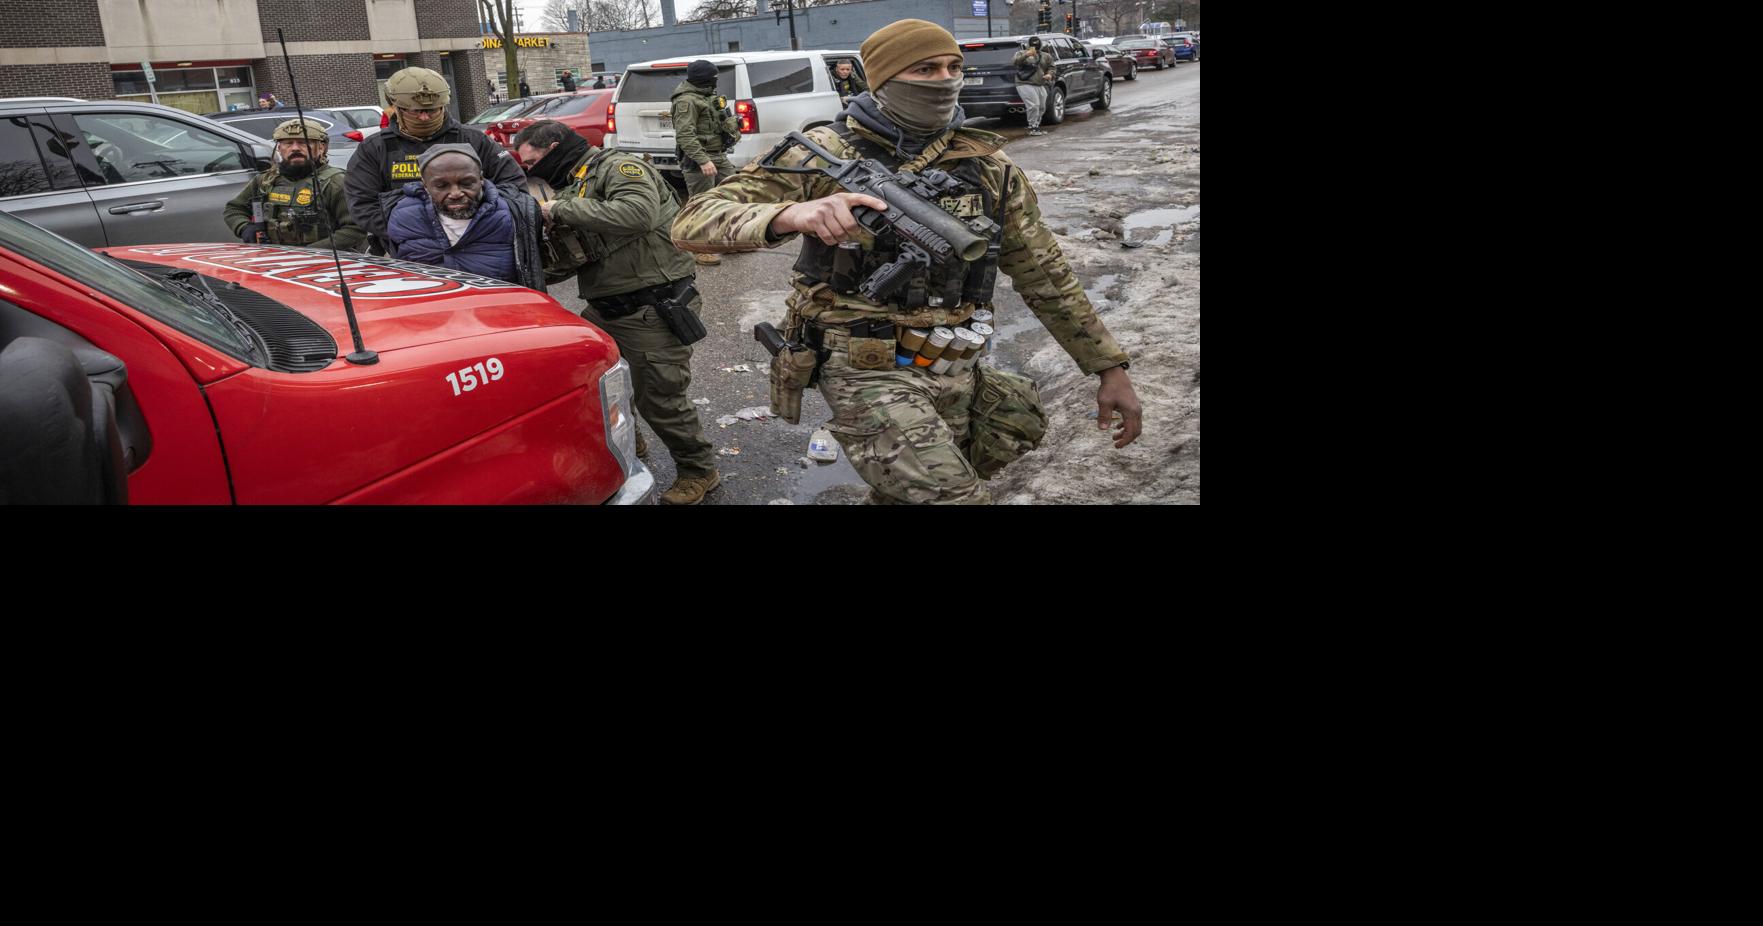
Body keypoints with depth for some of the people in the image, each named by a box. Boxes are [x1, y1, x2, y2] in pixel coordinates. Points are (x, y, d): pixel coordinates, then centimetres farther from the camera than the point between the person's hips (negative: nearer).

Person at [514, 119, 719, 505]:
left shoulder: (617, 166, -10)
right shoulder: (569, 186, 17)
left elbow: (639, 213, -31)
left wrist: (563, 209, -23)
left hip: (654, 309, -9)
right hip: (606, 309, 9)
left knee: (659, 400, -4)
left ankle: (699, 471, 17)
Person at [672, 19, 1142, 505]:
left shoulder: (989, 166, 4)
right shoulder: (825, 155, -7)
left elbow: (1046, 275, 11)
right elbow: (692, 222, -14)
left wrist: (1110, 366, 8)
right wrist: (788, 215, -33)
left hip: (957, 374, 5)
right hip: (869, 373, -5)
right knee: (956, 497, -19)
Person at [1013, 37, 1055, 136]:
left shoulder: (1045, 56, 16)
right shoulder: (1021, 53, 3)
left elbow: (1051, 67, 21)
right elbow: (1013, 63, -14)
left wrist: (1049, 74, -3)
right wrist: (1026, 55, -26)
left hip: (1040, 86, 6)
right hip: (1025, 84, -6)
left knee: (1041, 107, 8)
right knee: (1033, 105, -19)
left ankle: (1036, 126, 23)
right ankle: (1033, 128, -9)